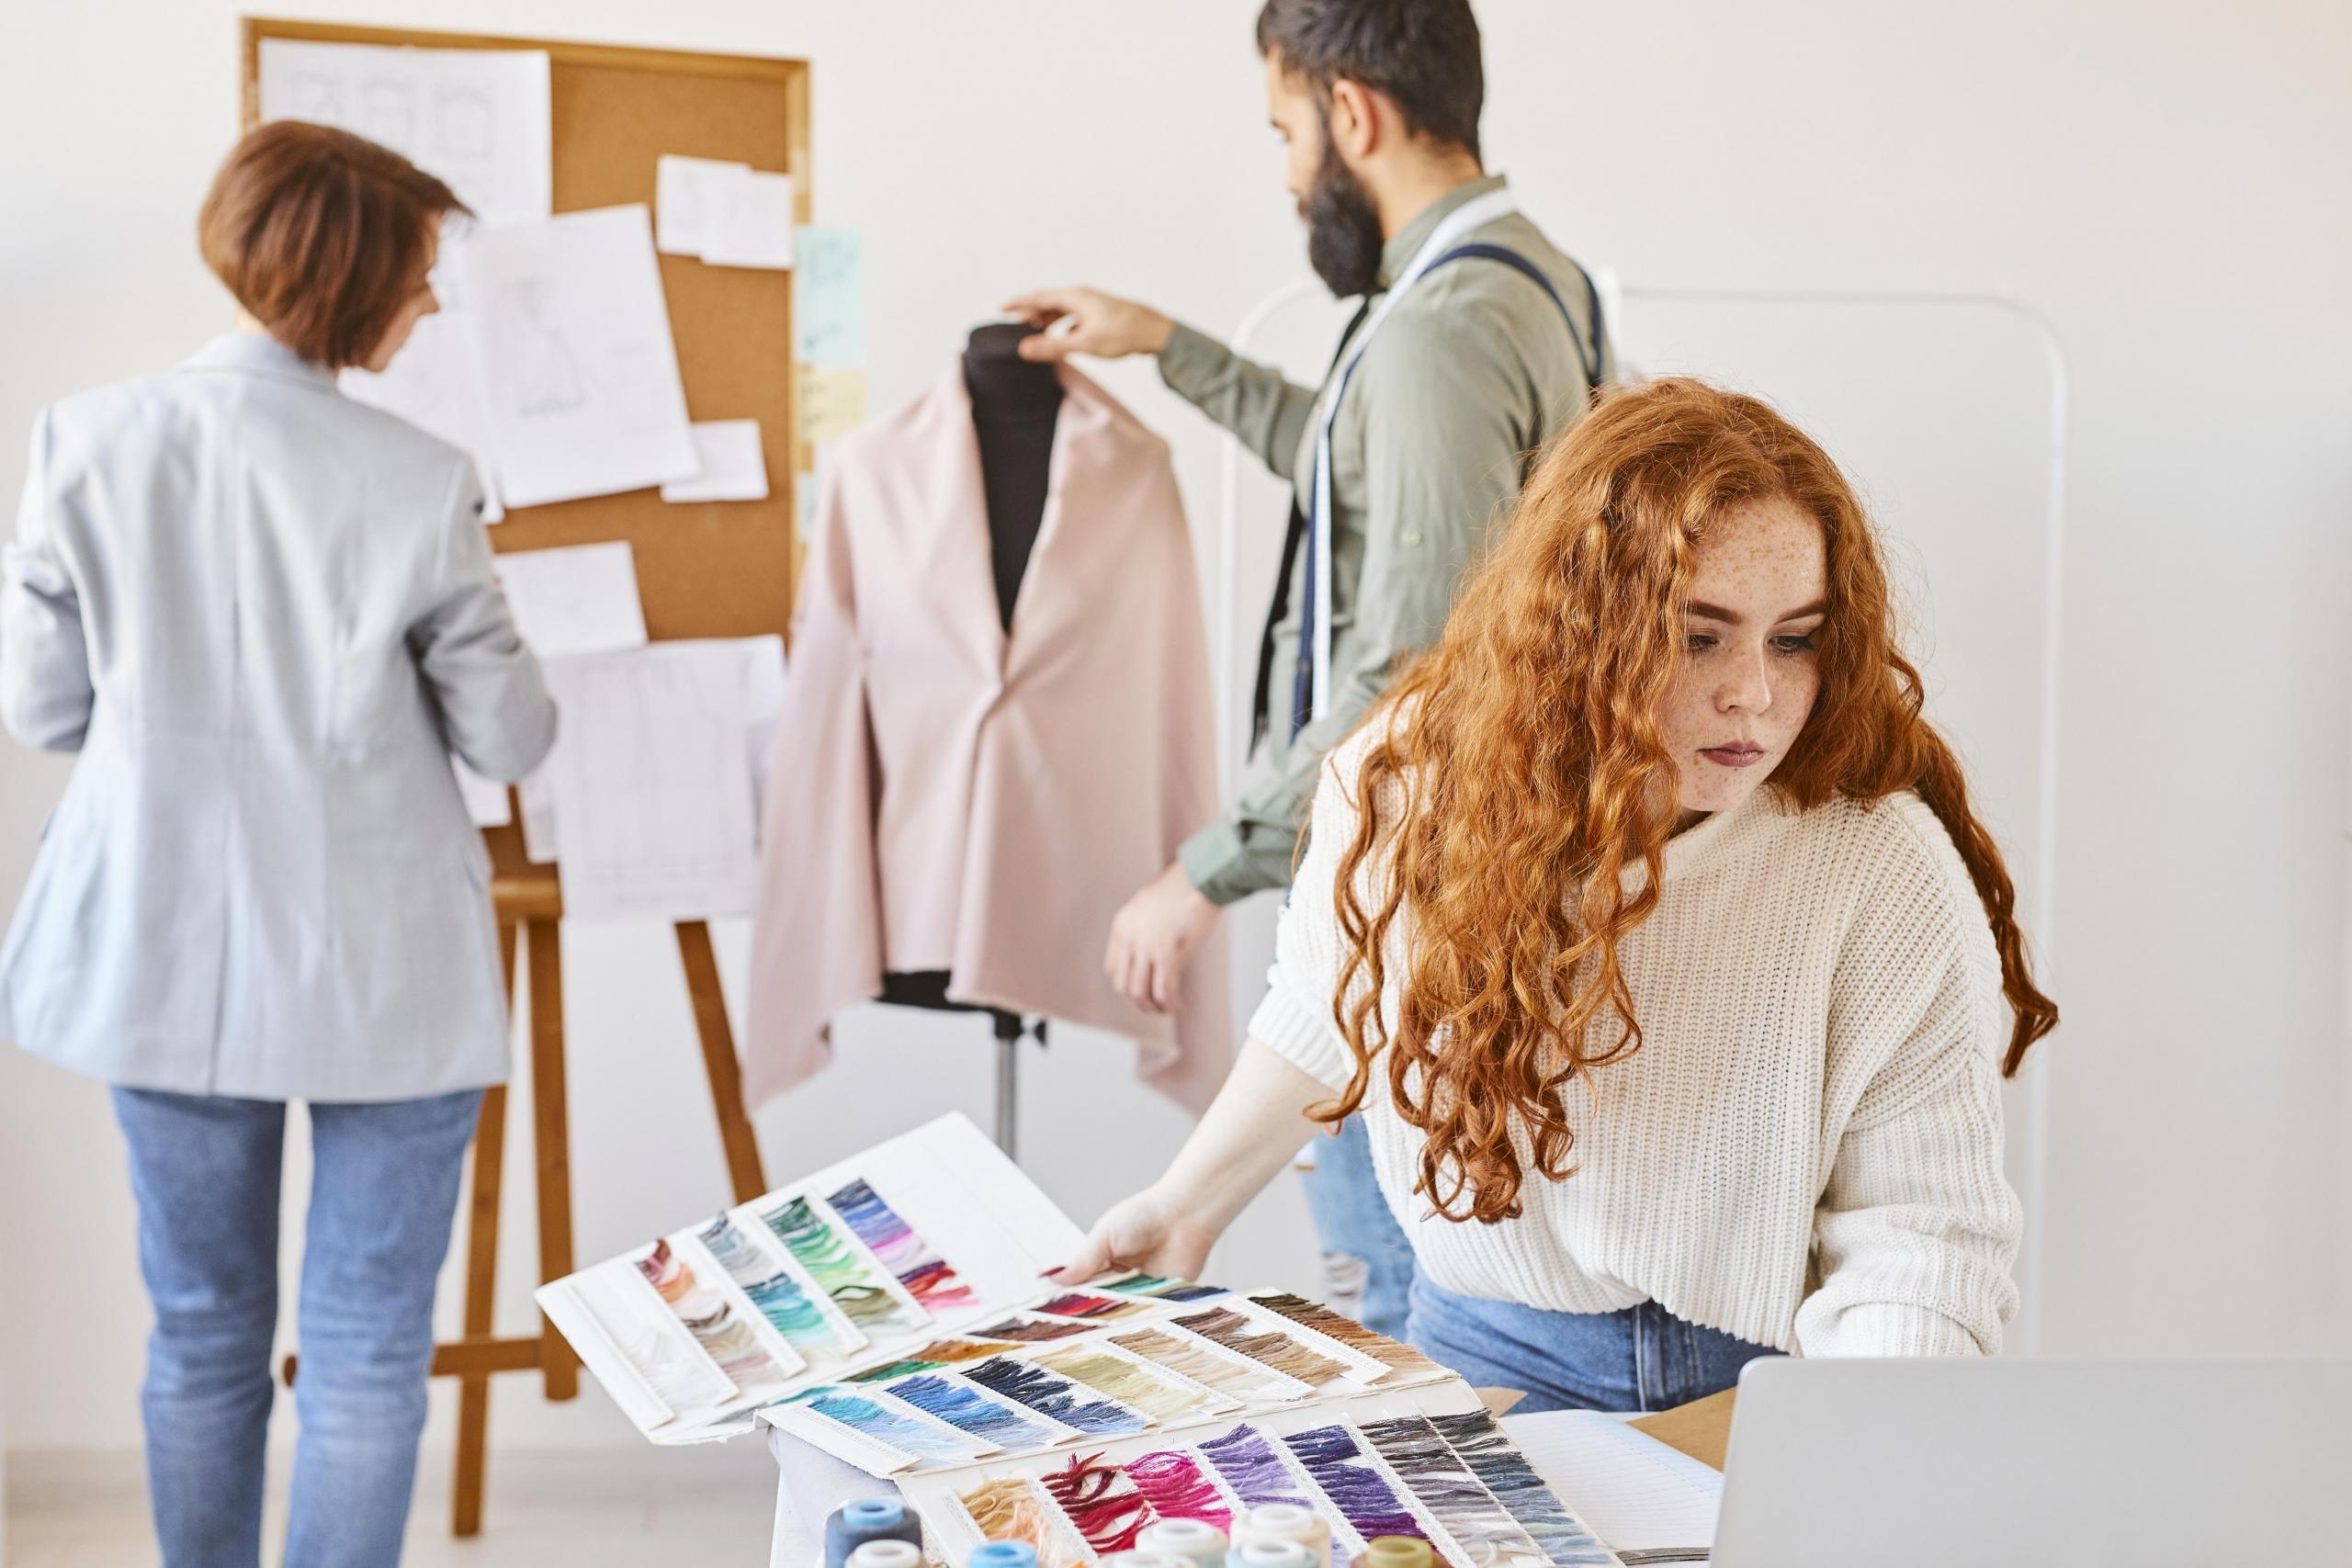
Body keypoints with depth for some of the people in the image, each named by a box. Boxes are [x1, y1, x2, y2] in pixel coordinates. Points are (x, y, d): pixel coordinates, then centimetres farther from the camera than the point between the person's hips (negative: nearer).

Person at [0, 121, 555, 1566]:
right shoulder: (417, 485, -17)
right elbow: (511, 738, -8)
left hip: (167, 954, 3)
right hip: (382, 969, -3)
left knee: (203, 1335, 19)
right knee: (366, 1352, 10)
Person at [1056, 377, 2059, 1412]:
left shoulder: (1888, 875, -18)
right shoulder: (1403, 784, -9)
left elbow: (1919, 1233, -16)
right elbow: (1331, 1009, 13)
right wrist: (1192, 1200, 21)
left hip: (1770, 1389, -1)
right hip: (1483, 1364, 1)